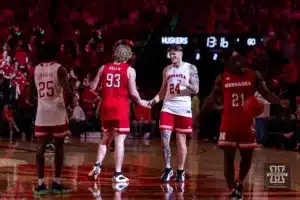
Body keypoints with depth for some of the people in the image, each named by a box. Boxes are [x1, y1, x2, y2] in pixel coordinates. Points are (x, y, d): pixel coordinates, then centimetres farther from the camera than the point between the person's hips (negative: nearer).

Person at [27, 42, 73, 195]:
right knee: (58, 148, 8)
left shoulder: (35, 70, 7)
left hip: (42, 113, 3)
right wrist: (68, 103, 1)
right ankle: (56, 184, 9)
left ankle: (41, 184, -1)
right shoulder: (59, 69, -5)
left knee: (41, 148, 5)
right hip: (57, 113, -3)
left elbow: (30, 94, 12)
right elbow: (67, 91, -17)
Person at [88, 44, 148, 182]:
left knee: (106, 138, 20)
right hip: (121, 108, -4)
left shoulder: (104, 68, 6)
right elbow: (133, 92, -9)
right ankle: (117, 174, -1)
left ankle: (97, 166, 6)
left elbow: (93, 87, 6)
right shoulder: (129, 70, -4)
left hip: (106, 106, 4)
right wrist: (140, 102, 8)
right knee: (119, 140, -1)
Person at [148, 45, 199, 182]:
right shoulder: (166, 70, 10)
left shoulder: (190, 68, -2)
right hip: (168, 107, 3)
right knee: (164, 139, -7)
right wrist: (154, 100, -1)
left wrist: (187, 84, -25)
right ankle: (167, 169, 3)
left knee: (181, 141, 4)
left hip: (183, 109, -3)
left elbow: (196, 90, -5)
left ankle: (180, 171, 13)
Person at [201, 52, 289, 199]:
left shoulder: (254, 76, -1)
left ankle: (239, 183, 33)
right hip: (228, 124, -1)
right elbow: (212, 98, 7)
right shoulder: (222, 78, 0)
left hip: (246, 123, 1)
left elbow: (266, 94, -2)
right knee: (228, 158, -3)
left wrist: (280, 102, -21)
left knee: (247, 157, 7)